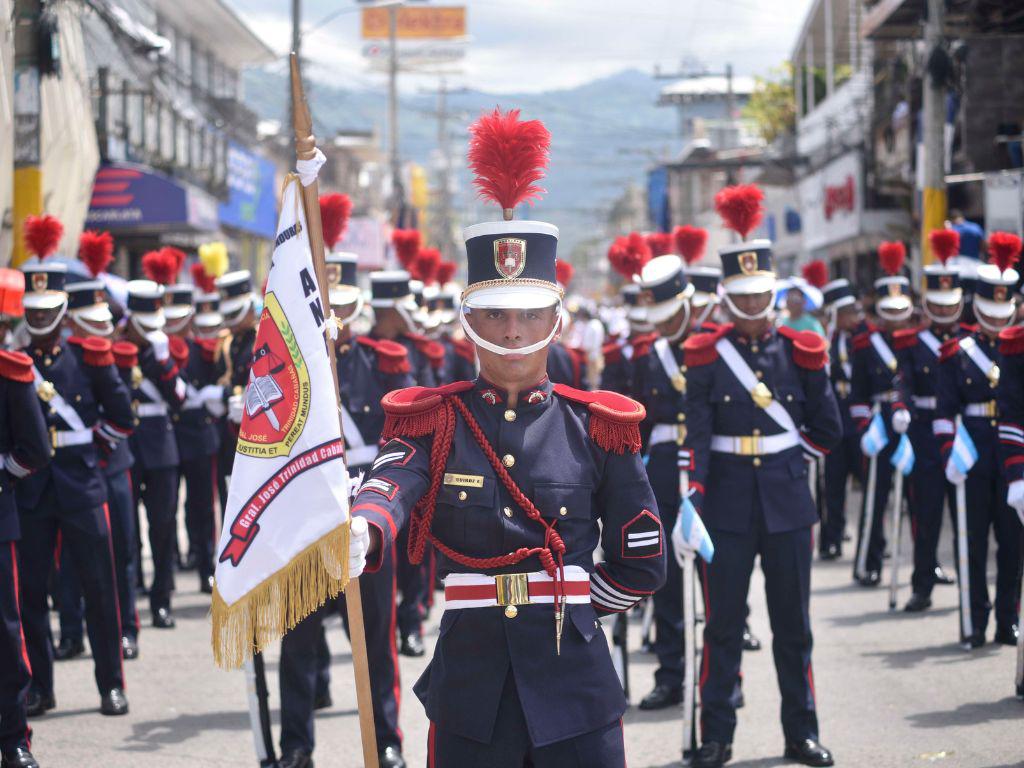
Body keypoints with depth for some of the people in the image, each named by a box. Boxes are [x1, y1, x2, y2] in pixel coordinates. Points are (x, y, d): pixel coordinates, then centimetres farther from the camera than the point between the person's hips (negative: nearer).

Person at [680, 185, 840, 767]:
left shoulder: (801, 352, 2)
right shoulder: (707, 357, -2)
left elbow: (829, 432, 8)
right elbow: (697, 437, -8)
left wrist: (786, 451, 8)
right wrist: (692, 501, -18)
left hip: (786, 500, 1)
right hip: (728, 505, -1)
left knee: (793, 624, 8)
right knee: (724, 625, 3)